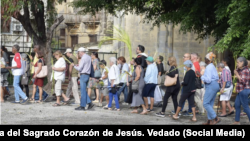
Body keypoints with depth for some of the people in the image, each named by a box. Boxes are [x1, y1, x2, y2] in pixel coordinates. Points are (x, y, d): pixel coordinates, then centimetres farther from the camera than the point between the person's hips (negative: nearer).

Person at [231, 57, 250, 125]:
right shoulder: (241, 70, 10)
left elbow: (243, 81, -24)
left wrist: (237, 74, -19)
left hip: (244, 90, -11)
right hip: (240, 91, 11)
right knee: (237, 105, 16)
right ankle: (237, 121, 24)